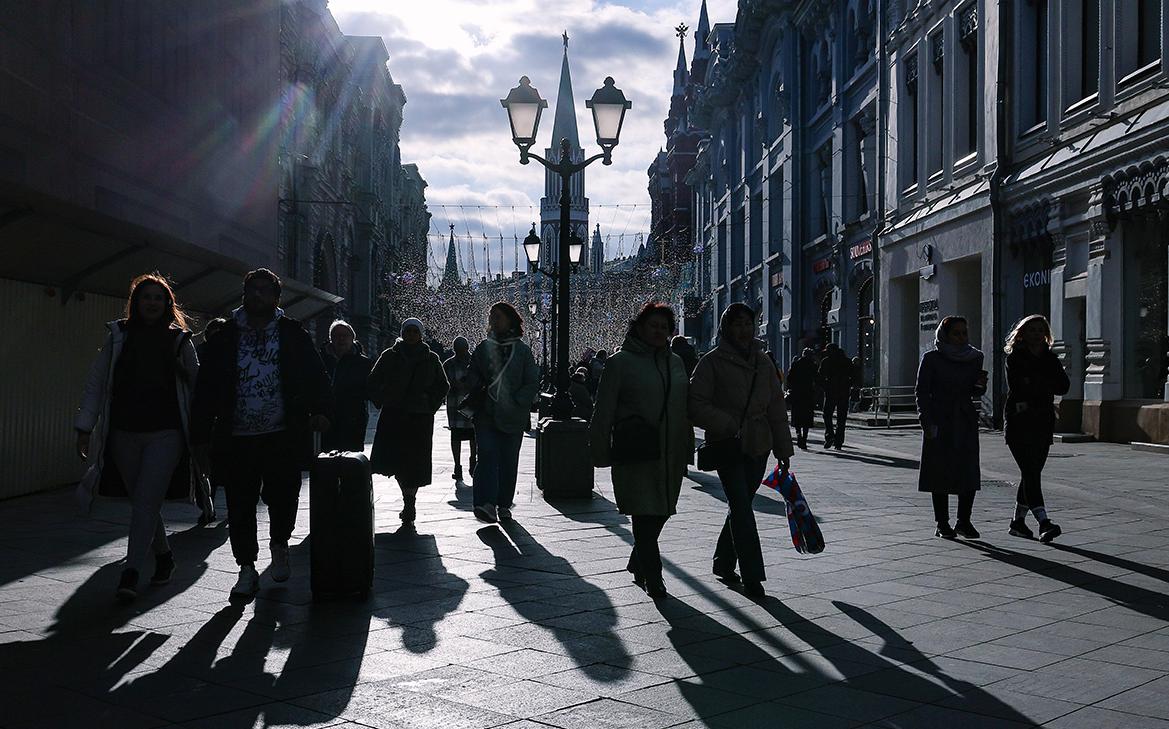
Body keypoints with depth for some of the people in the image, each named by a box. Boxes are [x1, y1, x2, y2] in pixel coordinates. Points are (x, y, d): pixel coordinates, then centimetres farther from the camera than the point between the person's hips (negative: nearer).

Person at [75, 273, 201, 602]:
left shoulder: (179, 341, 5)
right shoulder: (118, 337, 9)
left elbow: (196, 386, 9)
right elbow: (96, 382, 9)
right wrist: (85, 427, 3)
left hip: (165, 434, -3)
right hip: (124, 434, 3)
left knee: (146, 502, -12)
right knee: (144, 502, 10)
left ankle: (131, 573, -12)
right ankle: (164, 556, 30)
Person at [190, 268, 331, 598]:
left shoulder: (293, 334, 6)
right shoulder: (225, 337, 7)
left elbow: (315, 374, 4)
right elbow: (206, 388, 7)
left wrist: (320, 410, -13)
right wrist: (201, 435, 3)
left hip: (283, 437, -1)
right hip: (236, 439, 1)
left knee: (283, 498, 2)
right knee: (240, 506, 3)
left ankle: (279, 546, 32)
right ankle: (247, 569, 16)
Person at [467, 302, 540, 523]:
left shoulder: (522, 351, 4)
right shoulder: (482, 348, 9)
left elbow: (533, 383, 1)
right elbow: (473, 380, 12)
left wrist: (516, 402, -12)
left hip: (513, 416, 0)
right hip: (486, 414, 0)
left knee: (509, 461, 5)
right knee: (488, 455, -15)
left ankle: (504, 505, 18)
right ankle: (486, 503, -23)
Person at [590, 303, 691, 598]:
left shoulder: (676, 362, 14)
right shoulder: (621, 362, -3)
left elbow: (686, 406, 19)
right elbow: (604, 411, -4)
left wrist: (687, 446, 16)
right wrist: (601, 451, -7)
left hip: (670, 454, 6)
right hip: (636, 453, -5)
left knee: (660, 513, 11)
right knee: (645, 515, -6)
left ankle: (638, 563, 32)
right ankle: (653, 577, 1)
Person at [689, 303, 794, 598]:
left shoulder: (763, 362, 11)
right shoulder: (712, 362, -5)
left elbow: (777, 408, 13)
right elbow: (697, 405, -10)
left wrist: (783, 450, 11)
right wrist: (728, 425, -20)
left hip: (758, 447, 5)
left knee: (739, 506, 12)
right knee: (741, 508, -11)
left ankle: (723, 564, 28)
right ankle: (752, 576, -8)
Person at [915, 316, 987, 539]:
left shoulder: (974, 358, 9)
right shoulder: (932, 358, -3)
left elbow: (974, 392, 17)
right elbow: (921, 391, -3)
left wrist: (980, 385, -6)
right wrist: (926, 421, -13)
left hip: (966, 421, 4)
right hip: (940, 422, -4)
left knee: (970, 473, -1)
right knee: (940, 472, -1)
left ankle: (964, 521, 10)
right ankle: (942, 524, 5)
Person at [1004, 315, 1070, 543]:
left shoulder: (1050, 359, 11)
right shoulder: (1014, 359, -2)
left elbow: (1064, 387, -2)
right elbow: (1017, 388, -15)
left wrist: (1035, 383, -12)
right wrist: (1045, 386, -9)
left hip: (1043, 424, 5)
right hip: (1019, 423, -5)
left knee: (1031, 473, 10)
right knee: (1030, 472, -15)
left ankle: (1018, 520, 21)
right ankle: (1043, 522, -24)